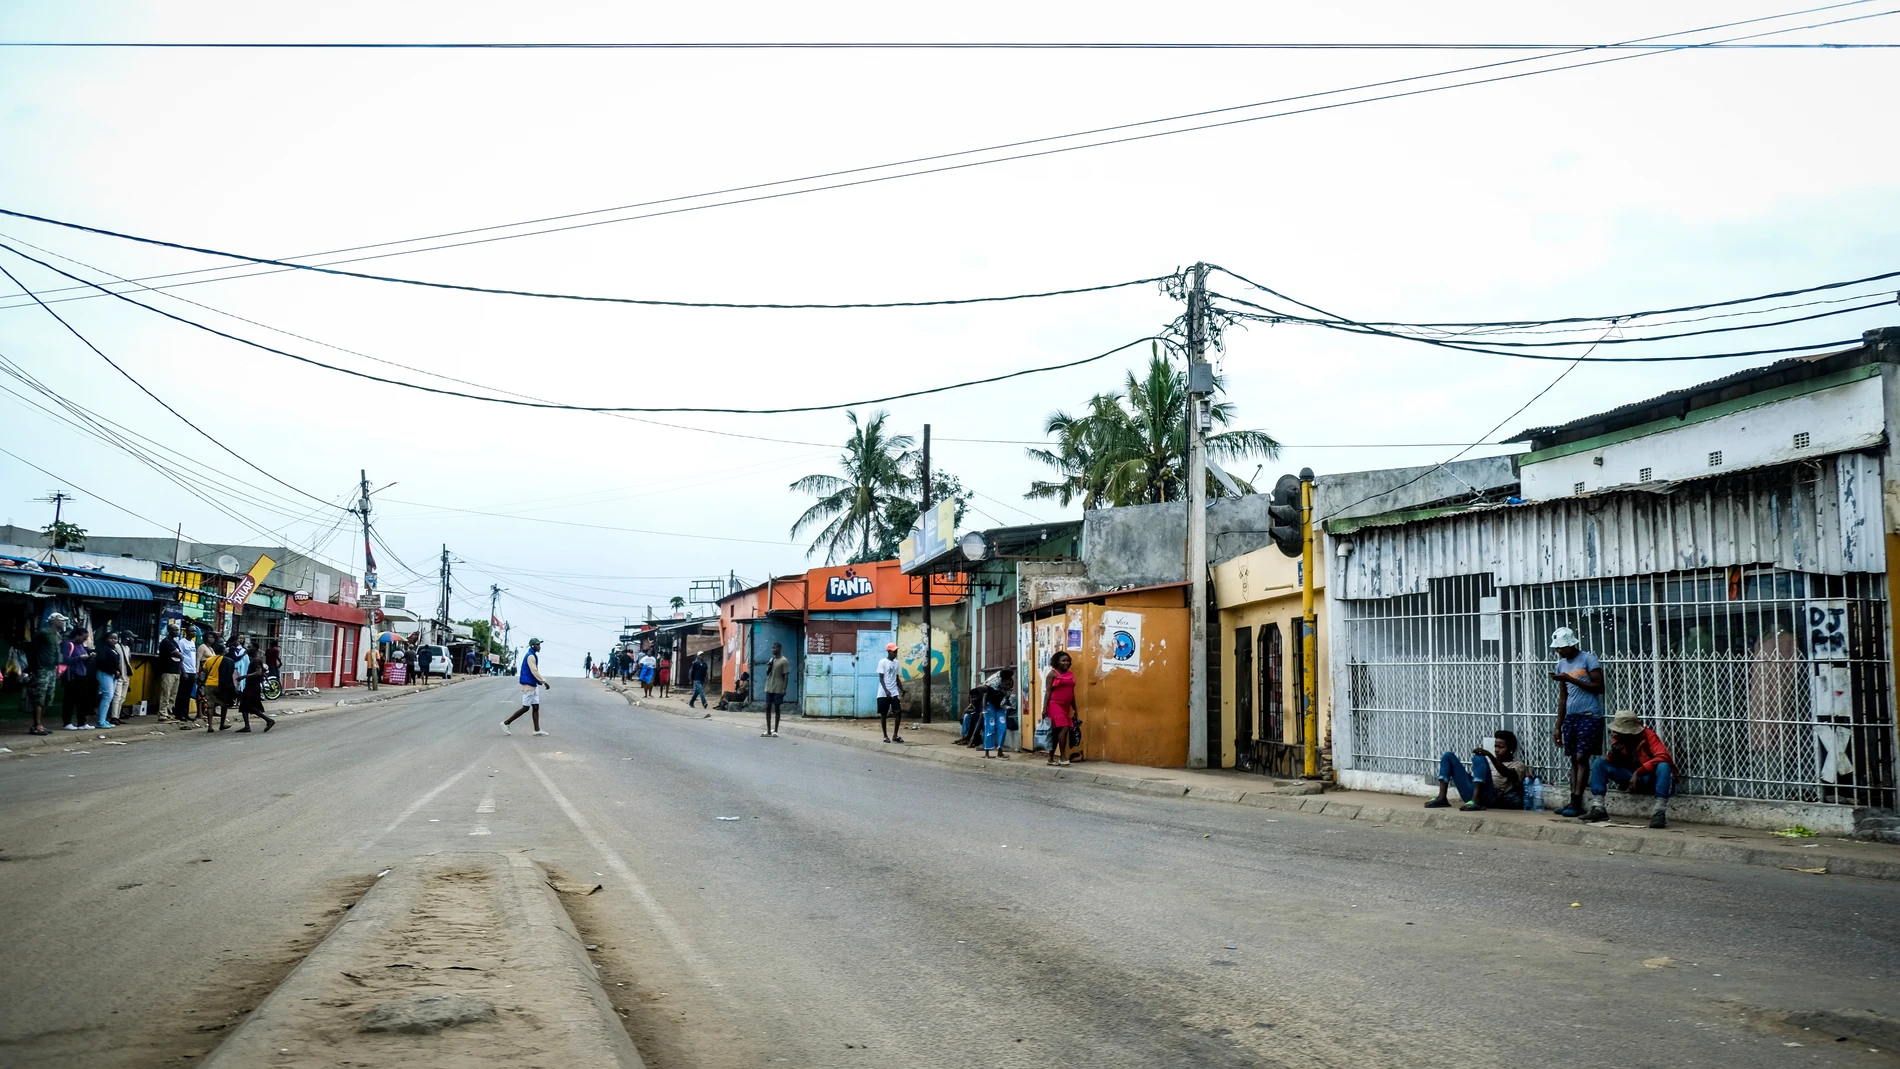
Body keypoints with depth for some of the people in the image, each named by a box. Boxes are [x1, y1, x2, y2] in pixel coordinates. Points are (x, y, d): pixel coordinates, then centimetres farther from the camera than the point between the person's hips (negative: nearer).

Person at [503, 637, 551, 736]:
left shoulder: (533, 656, 14)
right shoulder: (530, 656, -16)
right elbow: (534, 672, -23)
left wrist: (543, 680, 20)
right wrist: (544, 682, -23)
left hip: (533, 685, 10)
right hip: (528, 685, -10)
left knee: (536, 707, 7)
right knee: (526, 708, -5)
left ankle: (537, 730, 7)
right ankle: (506, 723, 2)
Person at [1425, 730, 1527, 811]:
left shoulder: (1518, 765, 13)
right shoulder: (1491, 763, 36)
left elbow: (1506, 773, -10)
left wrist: (1489, 755, -23)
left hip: (1489, 797, -7)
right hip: (1471, 793, 7)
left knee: (1479, 757, -27)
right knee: (1448, 755, 4)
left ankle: (1476, 800, -40)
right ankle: (1442, 798, -13)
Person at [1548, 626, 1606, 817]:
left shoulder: (1588, 659, -6)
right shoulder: (1561, 664, 14)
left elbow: (1599, 687, -12)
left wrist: (1572, 679, -18)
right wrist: (1558, 726, 15)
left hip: (1589, 716, -6)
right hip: (1570, 716, 6)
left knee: (1582, 758, -9)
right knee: (1574, 759, 6)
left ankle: (1577, 803, -10)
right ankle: (1573, 802, 6)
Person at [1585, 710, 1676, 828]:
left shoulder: (1648, 735, -19)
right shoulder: (1618, 738, -4)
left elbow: (1663, 757, -33)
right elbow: (1612, 762, 0)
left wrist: (1638, 772, -38)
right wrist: (1613, 752, -23)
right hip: (1632, 778, 5)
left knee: (1663, 766, -37)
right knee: (1599, 763, -8)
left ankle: (1660, 813, -43)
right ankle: (1598, 809, -16)